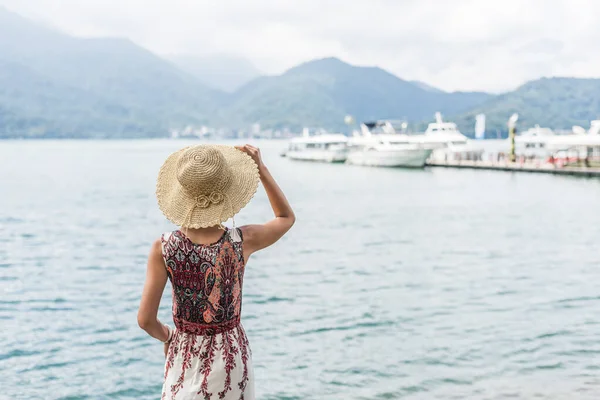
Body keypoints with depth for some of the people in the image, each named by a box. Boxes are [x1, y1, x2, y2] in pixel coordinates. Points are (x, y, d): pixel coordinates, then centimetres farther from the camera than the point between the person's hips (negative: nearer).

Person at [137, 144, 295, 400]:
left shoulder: (163, 249, -17)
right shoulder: (242, 242, -16)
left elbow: (145, 320, -13)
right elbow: (286, 217, 5)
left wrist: (166, 336, 8)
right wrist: (261, 168, 6)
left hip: (186, 358, 0)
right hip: (230, 356, 1)